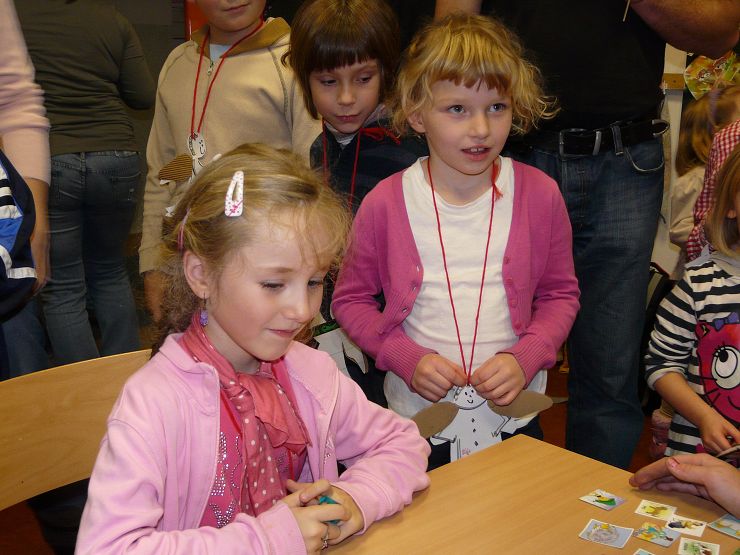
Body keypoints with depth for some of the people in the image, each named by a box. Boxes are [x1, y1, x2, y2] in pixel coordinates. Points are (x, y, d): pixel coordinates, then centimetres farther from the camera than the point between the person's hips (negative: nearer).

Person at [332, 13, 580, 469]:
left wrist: (526, 359, -13)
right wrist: (407, 359, -14)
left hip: (514, 418, 1)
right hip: (416, 419, -1)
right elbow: (351, 299, 0)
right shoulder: (386, 204, -11)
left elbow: (561, 294, 4)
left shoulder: (540, 195, -7)